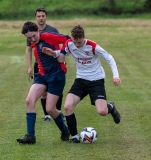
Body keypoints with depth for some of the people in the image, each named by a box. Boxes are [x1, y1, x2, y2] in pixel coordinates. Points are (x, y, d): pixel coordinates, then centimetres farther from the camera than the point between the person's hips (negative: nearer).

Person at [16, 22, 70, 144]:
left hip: (57, 76, -7)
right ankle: (30, 136, -6)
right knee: (29, 101, -10)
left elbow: (67, 39, -12)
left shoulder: (47, 36, -13)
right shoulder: (34, 45, 10)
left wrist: (62, 54, -16)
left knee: (50, 109, -5)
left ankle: (65, 132, 22)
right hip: (43, 75, 7)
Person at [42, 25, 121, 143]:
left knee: (102, 111, -18)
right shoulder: (69, 44, -9)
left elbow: (109, 58, -12)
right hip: (81, 80, 4)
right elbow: (63, 52, 13)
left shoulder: (92, 46, -20)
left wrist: (116, 75, -22)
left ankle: (111, 107, 22)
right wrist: (54, 53, -9)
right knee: (68, 106, -17)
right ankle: (75, 137, 0)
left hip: (96, 80, -4)